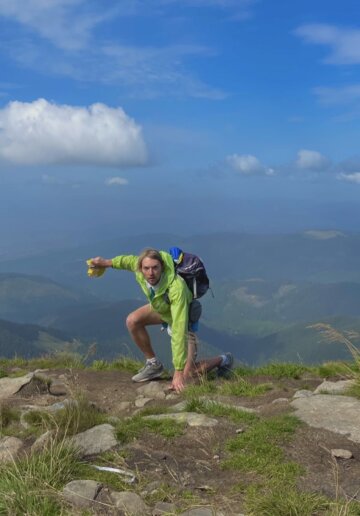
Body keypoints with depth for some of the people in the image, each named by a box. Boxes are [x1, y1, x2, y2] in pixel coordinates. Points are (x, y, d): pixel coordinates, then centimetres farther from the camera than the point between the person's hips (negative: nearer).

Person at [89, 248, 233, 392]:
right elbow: (132, 260, -1)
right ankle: (153, 364, 5)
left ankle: (223, 360, 15)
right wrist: (107, 262, 10)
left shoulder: (176, 287, -46)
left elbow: (179, 330, -46)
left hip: (184, 316, -6)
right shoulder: (139, 271, -29)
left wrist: (179, 371, -46)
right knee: (132, 321, -16)